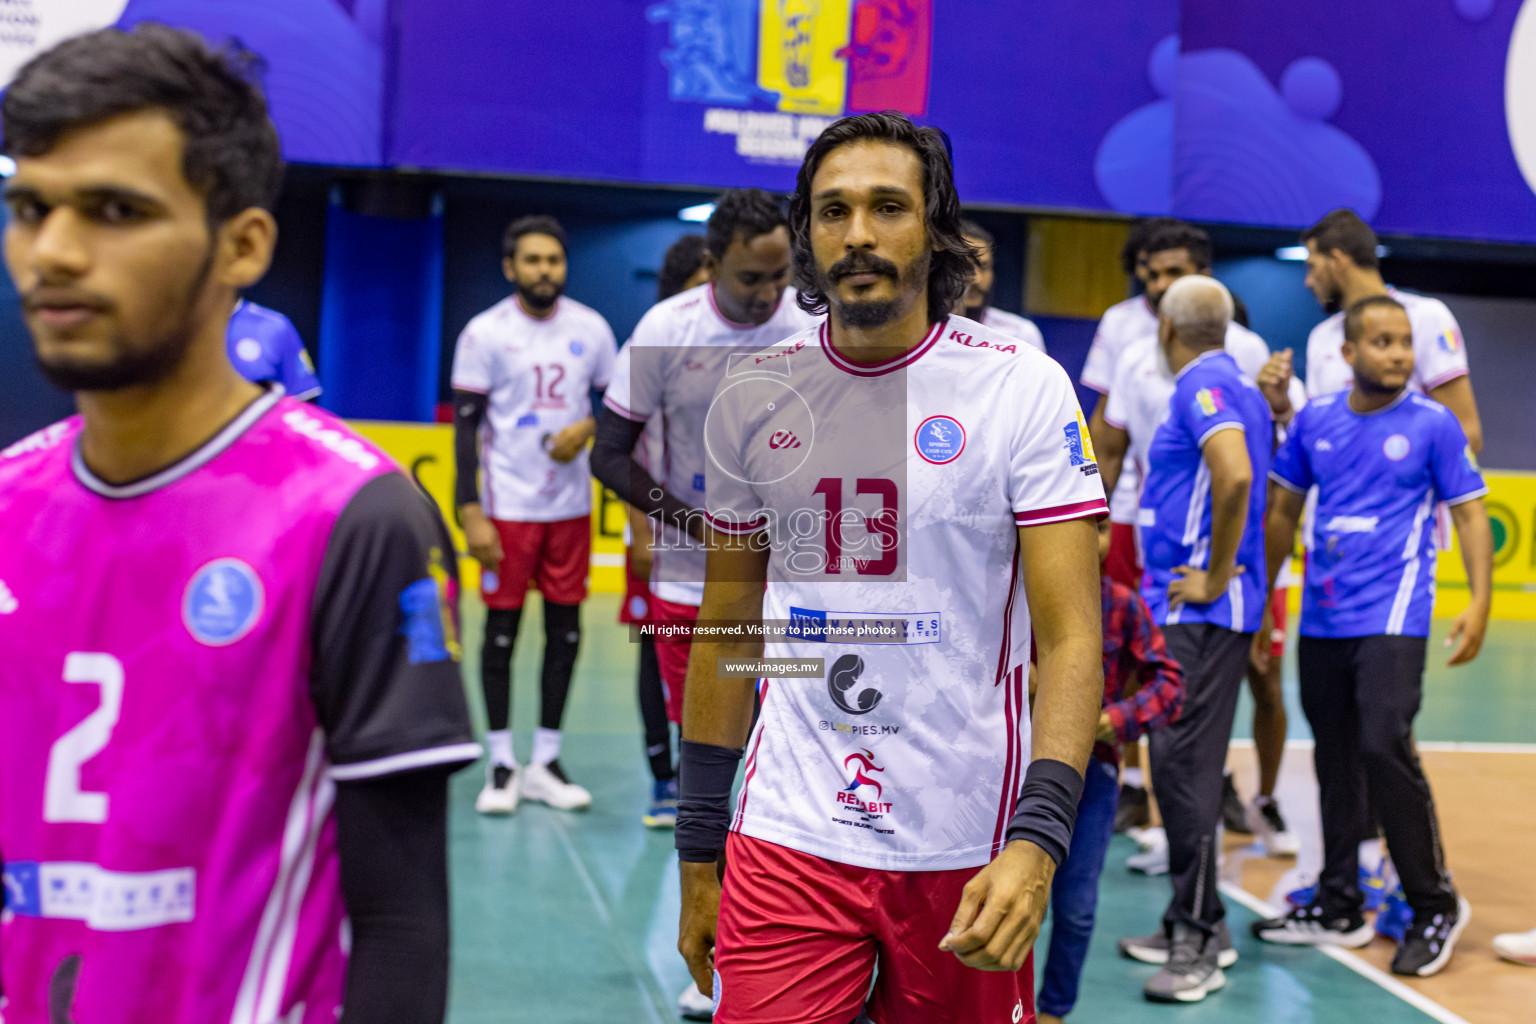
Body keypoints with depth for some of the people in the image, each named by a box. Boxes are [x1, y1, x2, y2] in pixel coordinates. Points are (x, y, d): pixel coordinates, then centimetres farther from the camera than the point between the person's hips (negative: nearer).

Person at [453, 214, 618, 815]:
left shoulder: (592, 329, 3)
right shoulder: (485, 333, -4)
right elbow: (466, 428, -5)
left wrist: (588, 429, -10)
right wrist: (469, 513, -11)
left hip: (572, 506, 3)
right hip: (508, 507, -3)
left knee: (565, 630, 7)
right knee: (502, 629, 3)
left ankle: (545, 764, 18)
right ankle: (500, 765, 14)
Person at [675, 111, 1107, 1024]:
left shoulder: (1025, 389, -6)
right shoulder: (753, 397, 3)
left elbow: (1071, 636, -10)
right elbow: (729, 632, 10)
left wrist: (1036, 840, -23)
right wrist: (699, 853, 10)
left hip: (964, 850, -1)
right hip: (784, 844, 2)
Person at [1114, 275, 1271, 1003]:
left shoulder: (1203, 385, -12)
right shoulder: (1236, 388, 18)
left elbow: (1236, 476, -28)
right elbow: (1251, 478, 25)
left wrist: (1216, 576, -20)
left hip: (1200, 611, -10)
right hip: (1187, 608, 10)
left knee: (1186, 765, -8)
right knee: (1181, 763, 14)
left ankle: (1199, 945, -3)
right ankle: (1191, 922, 23)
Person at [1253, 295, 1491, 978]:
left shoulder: (1433, 425, -2)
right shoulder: (1314, 421, 7)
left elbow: (1469, 512, -1)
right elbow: (1284, 511, 13)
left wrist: (1479, 602, -12)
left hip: (1392, 618, -4)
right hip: (1321, 619, 5)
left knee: (1384, 748, -15)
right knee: (1335, 760, 11)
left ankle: (1437, 907, 4)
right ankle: (1338, 910, 24)